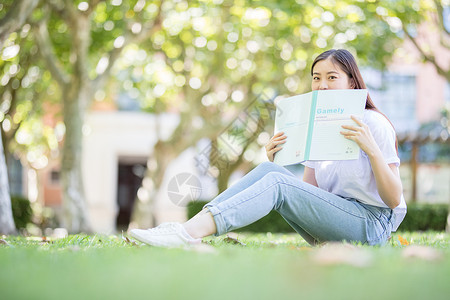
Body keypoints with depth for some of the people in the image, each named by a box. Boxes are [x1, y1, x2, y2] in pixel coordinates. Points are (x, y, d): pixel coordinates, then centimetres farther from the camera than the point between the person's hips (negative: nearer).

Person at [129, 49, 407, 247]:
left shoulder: (373, 124, -6)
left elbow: (394, 199, -12)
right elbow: (308, 194, 8)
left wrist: (372, 150, -26)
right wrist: (276, 160, -6)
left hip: (373, 224, -6)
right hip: (332, 223, 6)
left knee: (276, 181, -24)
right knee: (269, 169, -13)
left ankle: (190, 234, -37)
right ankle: (191, 228, -25)